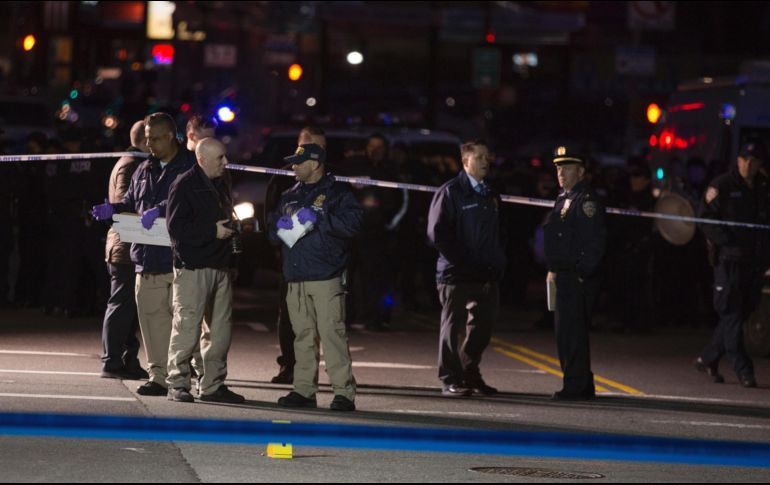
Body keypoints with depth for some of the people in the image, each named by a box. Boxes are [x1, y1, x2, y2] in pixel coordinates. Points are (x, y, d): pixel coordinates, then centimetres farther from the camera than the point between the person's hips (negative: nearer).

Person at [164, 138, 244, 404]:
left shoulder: (221, 185, 16)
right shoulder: (184, 185, -8)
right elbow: (176, 227, -16)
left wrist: (231, 228, 10)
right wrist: (213, 230, -17)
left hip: (220, 267, 8)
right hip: (193, 269, -8)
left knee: (221, 329, 8)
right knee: (187, 327, -7)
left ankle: (213, 384, 15)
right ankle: (177, 385, -1)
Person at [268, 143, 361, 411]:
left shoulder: (338, 193, 2)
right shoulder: (290, 196, 23)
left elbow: (351, 223, -12)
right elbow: (273, 230, 27)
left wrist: (319, 218, -16)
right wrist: (279, 225, 4)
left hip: (326, 277, -7)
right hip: (296, 278, 7)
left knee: (332, 331, -13)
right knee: (303, 334, 7)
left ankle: (344, 391, -13)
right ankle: (304, 390, 11)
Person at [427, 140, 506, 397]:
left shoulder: (491, 195, 17)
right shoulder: (450, 192, -5)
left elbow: (499, 233, 24)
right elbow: (437, 232, -11)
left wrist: (498, 263, 9)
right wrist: (460, 260, -15)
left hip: (487, 274, 7)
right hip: (456, 274, -7)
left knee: (483, 327, 10)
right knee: (452, 325, -1)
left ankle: (470, 374, 23)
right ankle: (450, 380, 3)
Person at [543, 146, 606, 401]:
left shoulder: (587, 201, -12)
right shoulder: (564, 199, 18)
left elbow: (596, 241, -18)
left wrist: (582, 273, -20)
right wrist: (554, 270, 18)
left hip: (578, 279, -10)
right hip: (564, 279, 10)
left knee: (571, 333, -10)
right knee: (567, 334, 13)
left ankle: (576, 386, -7)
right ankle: (583, 386, 20)